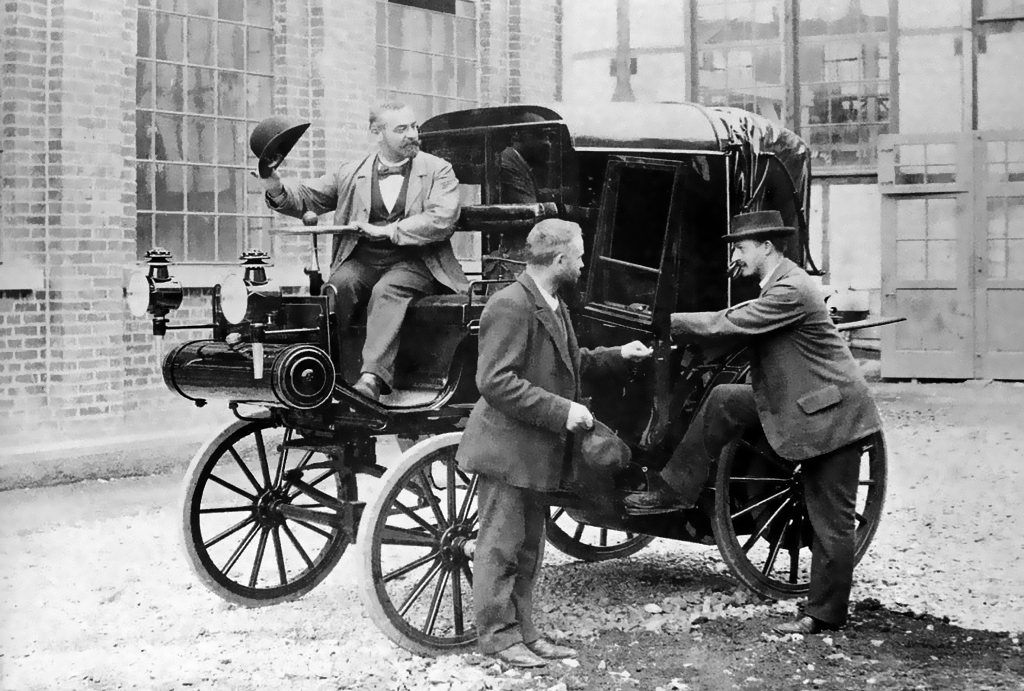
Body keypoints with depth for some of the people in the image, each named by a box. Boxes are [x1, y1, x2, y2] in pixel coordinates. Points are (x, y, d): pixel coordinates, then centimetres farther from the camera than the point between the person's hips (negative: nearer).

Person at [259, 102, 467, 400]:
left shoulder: (437, 170, 8)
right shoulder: (351, 173, 16)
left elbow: (442, 220, -8)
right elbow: (306, 197, 16)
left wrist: (388, 231, -14)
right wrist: (277, 188, -7)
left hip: (413, 263, -3)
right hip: (361, 261, 3)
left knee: (386, 291, -33)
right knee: (337, 286, -29)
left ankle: (372, 378, -46)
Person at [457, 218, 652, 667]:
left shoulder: (553, 305, 13)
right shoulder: (511, 306, -20)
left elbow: (572, 363, 23)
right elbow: (495, 381, -26)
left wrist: (619, 356, 11)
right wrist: (560, 411, -25)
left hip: (537, 452, 10)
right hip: (508, 449, -10)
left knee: (528, 549, 16)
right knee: (500, 546, 0)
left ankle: (523, 632, 24)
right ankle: (498, 635, 9)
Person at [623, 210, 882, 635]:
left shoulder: (790, 291, -22)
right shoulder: (778, 283, 9)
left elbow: (726, 325, -22)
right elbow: (737, 320, 9)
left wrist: (667, 322, -15)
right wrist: (674, 324, 1)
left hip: (833, 412, -10)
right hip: (798, 403, 10)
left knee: (831, 520, 0)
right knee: (724, 401, 0)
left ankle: (826, 613, 9)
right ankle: (675, 490, 5)